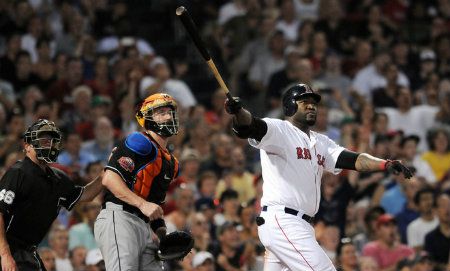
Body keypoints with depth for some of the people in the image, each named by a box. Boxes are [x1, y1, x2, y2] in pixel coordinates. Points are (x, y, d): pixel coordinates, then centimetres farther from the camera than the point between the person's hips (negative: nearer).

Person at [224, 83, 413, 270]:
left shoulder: (321, 142, 20)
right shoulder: (278, 130, -3)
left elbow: (352, 160, 8)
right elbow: (249, 126, -22)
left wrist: (386, 164, -10)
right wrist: (238, 111, -45)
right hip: (282, 220, -9)